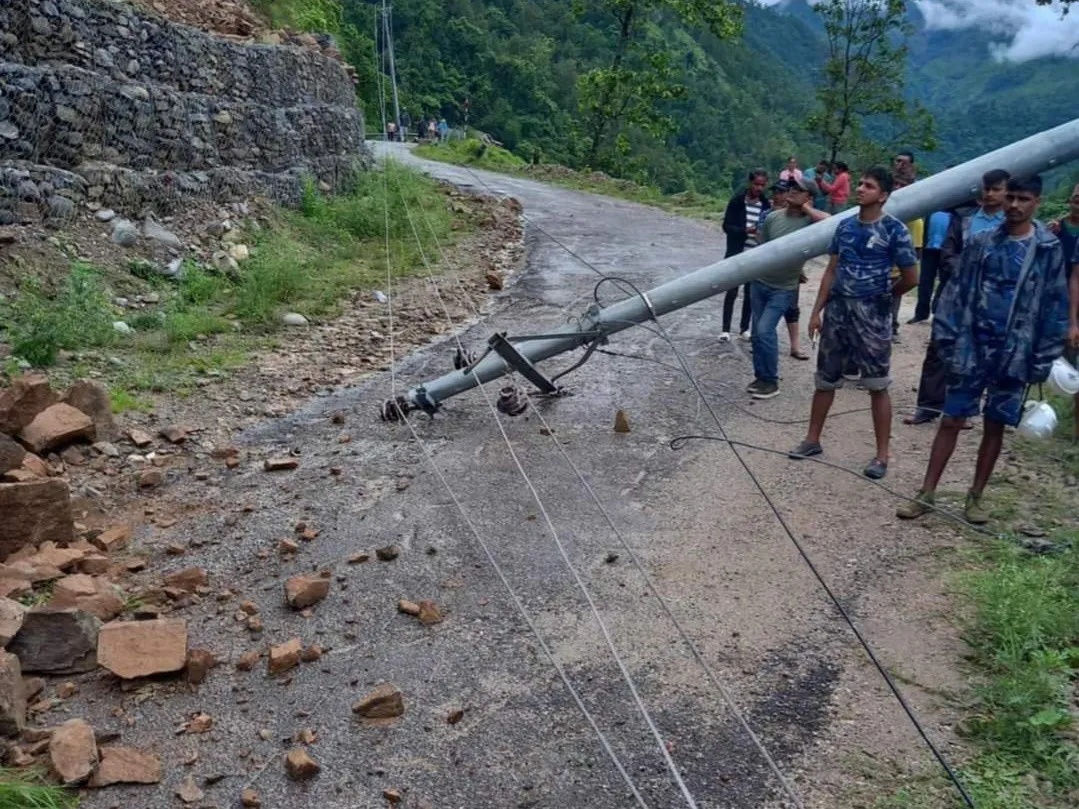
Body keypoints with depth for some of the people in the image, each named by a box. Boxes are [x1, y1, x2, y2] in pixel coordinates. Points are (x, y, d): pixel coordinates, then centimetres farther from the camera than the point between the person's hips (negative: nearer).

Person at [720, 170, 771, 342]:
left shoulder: (766, 204, 2)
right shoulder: (737, 201, -5)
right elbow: (726, 226, -8)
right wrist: (745, 230, -23)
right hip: (736, 254, -3)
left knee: (750, 293, 8)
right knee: (732, 291, 0)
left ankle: (745, 328, 19)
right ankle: (726, 329, 6)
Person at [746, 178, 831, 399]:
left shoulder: (809, 220, -11)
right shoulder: (772, 218, 0)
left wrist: (806, 207, -18)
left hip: (784, 289, -4)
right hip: (760, 283, 4)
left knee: (764, 331, -14)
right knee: (757, 333, 8)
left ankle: (771, 381, 1)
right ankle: (761, 377, 22)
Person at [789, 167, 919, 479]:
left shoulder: (894, 229, -8)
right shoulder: (846, 225, 7)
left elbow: (911, 278, -7)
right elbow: (831, 271, 9)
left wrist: (882, 296, 7)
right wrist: (817, 311, 6)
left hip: (871, 315, -5)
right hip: (837, 310, 5)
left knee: (877, 386, 2)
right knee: (825, 380, 13)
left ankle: (882, 454, 10)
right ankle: (812, 440, 26)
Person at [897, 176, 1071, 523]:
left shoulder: (1049, 249, -2)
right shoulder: (982, 242, 1)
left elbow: (1055, 306, 0)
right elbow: (958, 293, 1)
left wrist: (1043, 359, -3)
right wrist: (948, 341, -5)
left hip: (1015, 355, 0)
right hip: (973, 349, 0)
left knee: (995, 426, 9)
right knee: (951, 421, 3)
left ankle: (975, 496, 22)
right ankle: (927, 493, 11)